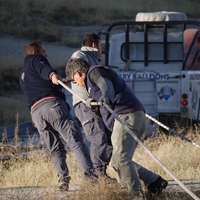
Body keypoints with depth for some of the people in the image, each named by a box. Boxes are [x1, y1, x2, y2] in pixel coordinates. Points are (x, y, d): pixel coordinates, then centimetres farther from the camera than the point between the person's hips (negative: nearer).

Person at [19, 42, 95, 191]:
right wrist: (52, 75, -32)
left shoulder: (22, 75, 34)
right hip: (52, 104, -6)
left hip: (35, 112, 6)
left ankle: (63, 177, -10)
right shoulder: (36, 59, 12)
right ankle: (90, 176, -24)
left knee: (55, 150, 12)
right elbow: (43, 69, -11)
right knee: (76, 141, -11)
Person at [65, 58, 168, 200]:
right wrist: (93, 103, 63)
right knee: (121, 161, 13)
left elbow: (106, 84, -21)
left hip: (126, 116, -10)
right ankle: (155, 181, 9)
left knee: (120, 160, -18)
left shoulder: (94, 72, 2)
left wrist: (105, 96, -43)